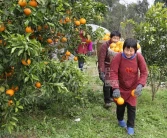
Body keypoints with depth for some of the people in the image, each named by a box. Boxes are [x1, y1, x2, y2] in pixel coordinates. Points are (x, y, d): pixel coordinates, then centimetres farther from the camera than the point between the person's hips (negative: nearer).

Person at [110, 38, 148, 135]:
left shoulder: (139, 57, -20)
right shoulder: (118, 57, -25)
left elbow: (144, 72, -16)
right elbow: (113, 72, -26)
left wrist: (140, 85, -32)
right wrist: (115, 88, -36)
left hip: (133, 88, 0)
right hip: (121, 87, 0)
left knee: (132, 107, 5)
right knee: (120, 105, 18)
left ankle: (130, 126, 27)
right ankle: (120, 120, 47)